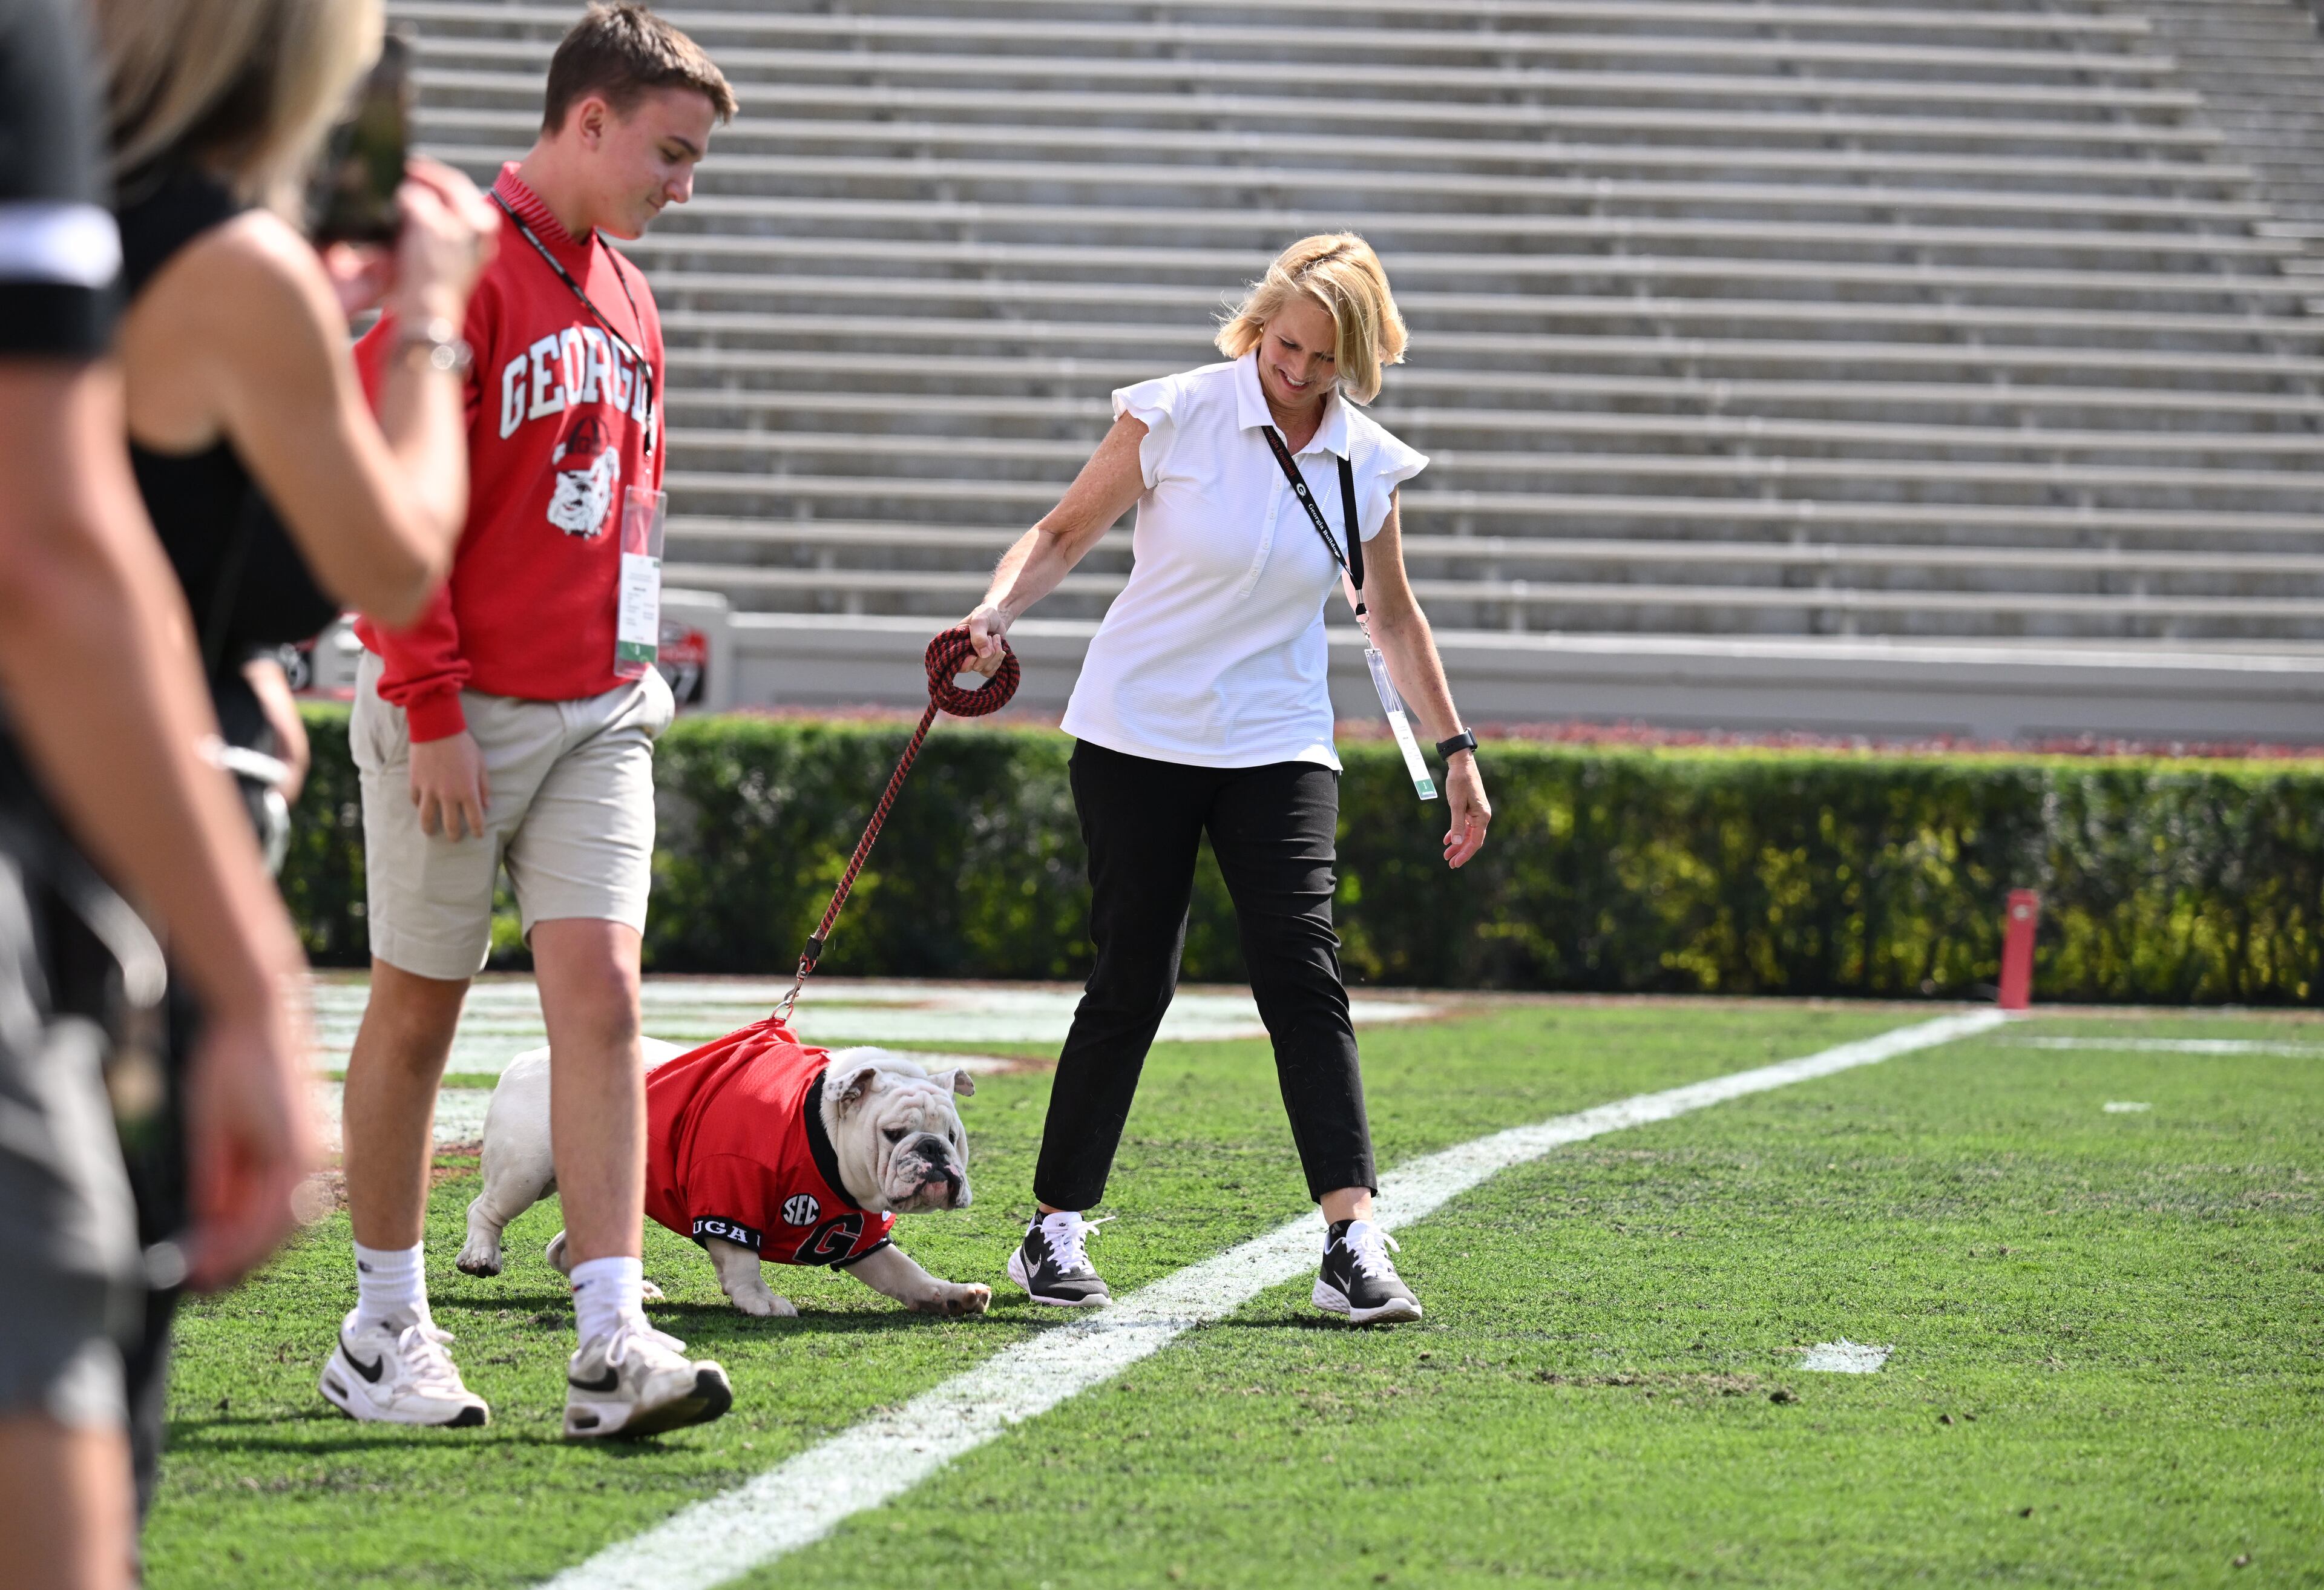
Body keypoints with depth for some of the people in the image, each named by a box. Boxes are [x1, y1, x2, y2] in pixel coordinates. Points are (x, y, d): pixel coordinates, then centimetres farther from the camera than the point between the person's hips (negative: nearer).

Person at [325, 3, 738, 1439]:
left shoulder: (626, 302, 14)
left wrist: (634, 676, 14)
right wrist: (431, 708, -16)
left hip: (597, 714, 6)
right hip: (459, 714, -6)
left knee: (602, 993, -7)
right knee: (418, 1011, 5)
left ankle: (613, 1347, -13)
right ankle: (387, 1329, 18)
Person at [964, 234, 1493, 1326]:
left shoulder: (1368, 464, 1)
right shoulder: (1173, 416, -9)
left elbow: (1393, 619, 15)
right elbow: (1066, 532, 0)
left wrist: (1455, 748, 14)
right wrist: (998, 609, -19)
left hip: (1278, 746, 2)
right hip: (1139, 734, -2)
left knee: (1303, 967, -13)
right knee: (1133, 980, -2)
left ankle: (1353, 1243, -19)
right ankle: (1056, 1228, 14)